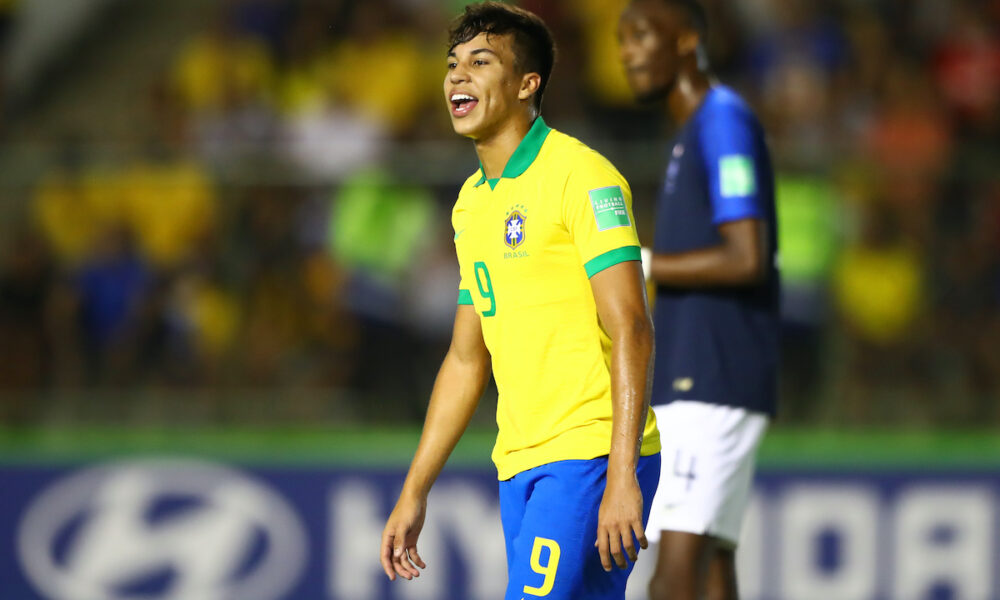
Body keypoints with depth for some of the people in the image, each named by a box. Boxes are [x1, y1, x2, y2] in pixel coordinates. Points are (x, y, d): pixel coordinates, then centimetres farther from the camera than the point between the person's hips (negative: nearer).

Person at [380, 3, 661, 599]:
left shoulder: (580, 175, -8)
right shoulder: (472, 200, 17)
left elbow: (632, 331, -15)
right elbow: (467, 360, 23)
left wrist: (623, 479, -23)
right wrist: (414, 494, 21)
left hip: (591, 458, -8)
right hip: (521, 465, 8)